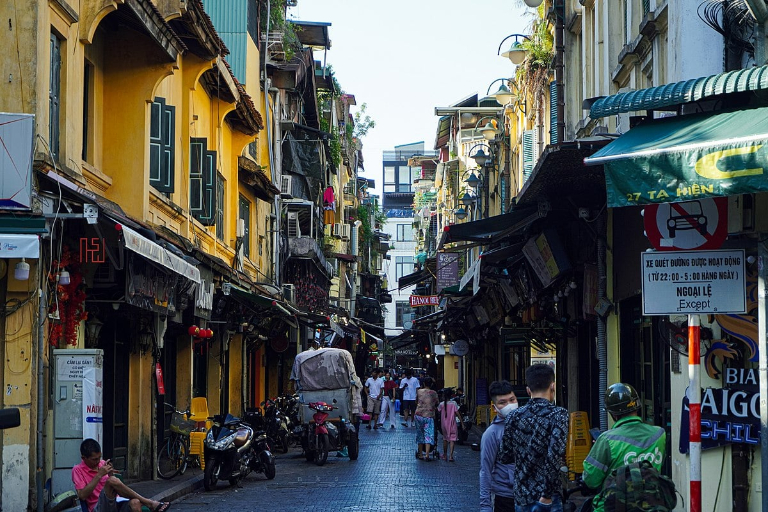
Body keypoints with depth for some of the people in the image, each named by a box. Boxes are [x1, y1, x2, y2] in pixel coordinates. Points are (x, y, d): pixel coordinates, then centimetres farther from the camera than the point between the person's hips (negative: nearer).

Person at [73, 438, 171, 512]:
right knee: (112, 481, -32)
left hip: (116, 503, 4)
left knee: (135, 503, -33)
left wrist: (111, 474, -2)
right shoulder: (78, 470, 4)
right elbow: (82, 495, -11)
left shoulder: (103, 464, 17)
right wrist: (99, 475, -13)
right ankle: (150, 503, -25)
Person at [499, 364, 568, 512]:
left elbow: (504, 457, 8)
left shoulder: (513, 417, 5)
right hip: (545, 499, -5)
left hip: (521, 496, 5)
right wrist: (547, 495, -16)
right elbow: (555, 455, -20)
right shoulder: (558, 414, -8)